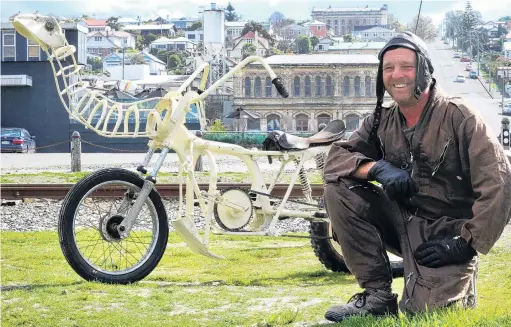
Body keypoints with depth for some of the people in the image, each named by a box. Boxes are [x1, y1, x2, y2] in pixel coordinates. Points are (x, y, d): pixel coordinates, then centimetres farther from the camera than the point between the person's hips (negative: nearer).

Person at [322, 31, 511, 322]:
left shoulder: (458, 117, -13)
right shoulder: (383, 122, 4)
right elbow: (335, 158, -1)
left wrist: (466, 242, -19)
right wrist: (378, 168, -21)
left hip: (446, 231, -5)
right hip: (401, 220, 5)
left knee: (427, 313, -24)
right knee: (339, 188, -15)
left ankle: (460, 281, 15)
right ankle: (378, 296, -8)